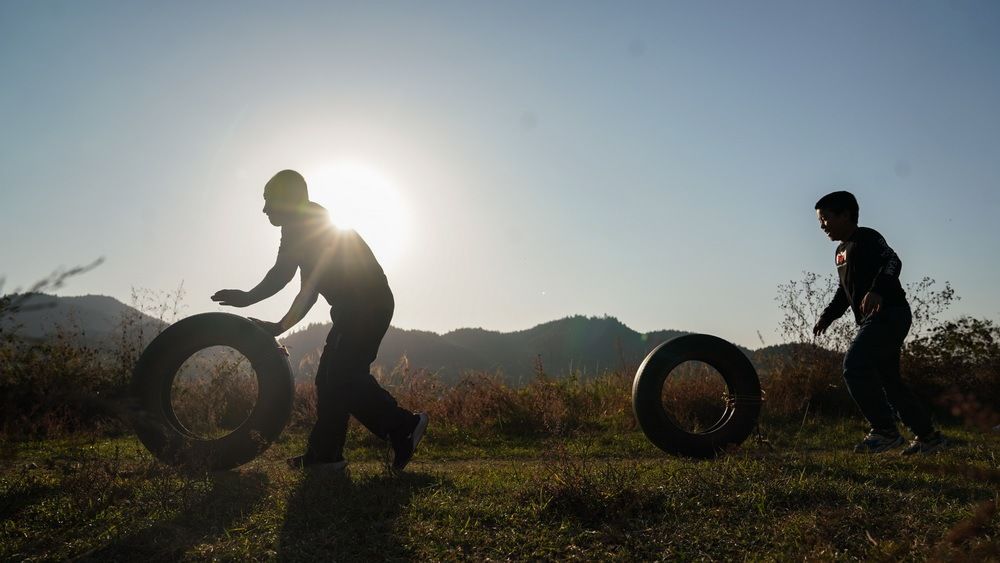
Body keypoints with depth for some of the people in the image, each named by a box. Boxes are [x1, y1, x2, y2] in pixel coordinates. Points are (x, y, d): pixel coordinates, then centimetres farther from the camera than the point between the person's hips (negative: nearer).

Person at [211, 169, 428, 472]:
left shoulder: (303, 223, -4)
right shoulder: (309, 228, 26)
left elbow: (281, 274, -14)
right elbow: (308, 293, 27)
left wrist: (246, 298, -2)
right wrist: (279, 326, 25)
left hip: (366, 306, -10)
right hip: (356, 308, 10)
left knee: (343, 376, -13)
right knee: (331, 377, 11)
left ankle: (404, 426, -8)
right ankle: (325, 453, 16)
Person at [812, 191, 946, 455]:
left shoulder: (866, 238, -8)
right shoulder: (841, 250, 20)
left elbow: (892, 262, -25)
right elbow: (844, 290, 27)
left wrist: (877, 290, -41)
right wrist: (827, 316, 17)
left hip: (890, 313, -10)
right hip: (872, 320, 10)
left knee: (855, 365, -21)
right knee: (888, 379, 13)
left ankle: (885, 430, -13)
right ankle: (928, 436, 25)